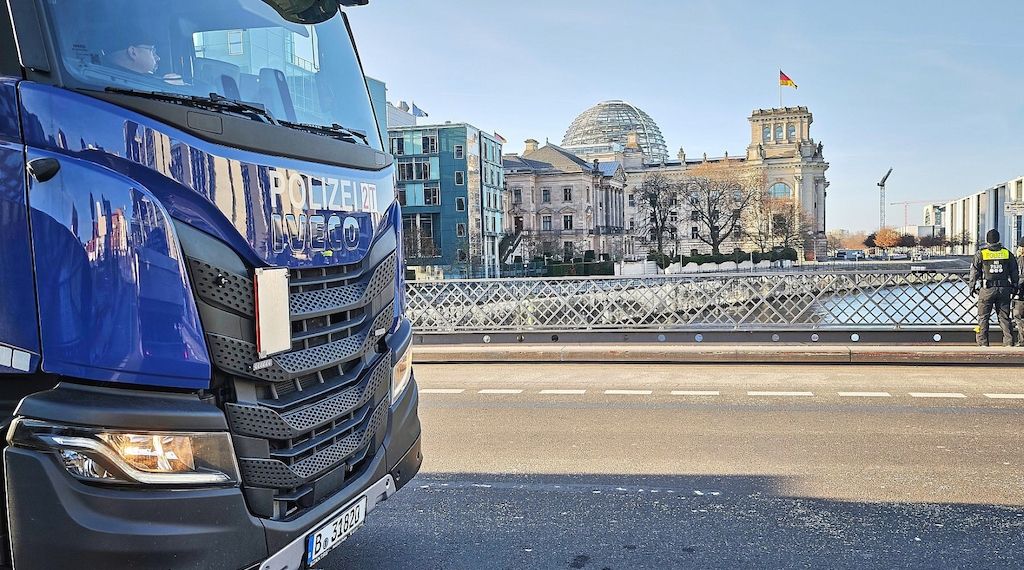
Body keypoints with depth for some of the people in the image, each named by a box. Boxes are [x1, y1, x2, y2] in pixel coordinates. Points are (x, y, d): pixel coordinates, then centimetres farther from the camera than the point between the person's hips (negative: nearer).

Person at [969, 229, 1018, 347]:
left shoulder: (981, 254, -3)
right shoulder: (1007, 253, 6)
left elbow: (974, 272, 0)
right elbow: (1014, 272, 10)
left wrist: (972, 287, 8)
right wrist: (1014, 287, 18)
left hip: (987, 289, -3)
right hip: (1004, 289, 3)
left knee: (983, 317, 3)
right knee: (1004, 317, 8)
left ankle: (983, 342, 0)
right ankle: (1009, 341, 6)